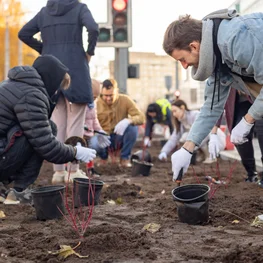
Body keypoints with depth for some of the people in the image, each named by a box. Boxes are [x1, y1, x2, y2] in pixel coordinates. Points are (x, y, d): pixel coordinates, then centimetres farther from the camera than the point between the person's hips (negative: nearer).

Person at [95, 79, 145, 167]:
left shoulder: (125, 100, -11)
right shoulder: (96, 103, -13)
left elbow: (141, 118, -18)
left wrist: (128, 121, -40)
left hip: (120, 138, 1)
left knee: (133, 127, -29)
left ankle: (124, 158, -6)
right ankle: (104, 157, 6)